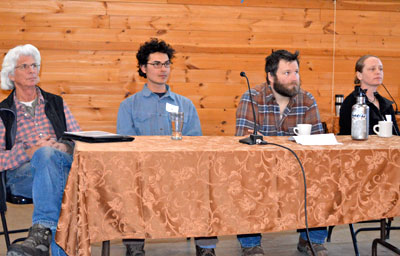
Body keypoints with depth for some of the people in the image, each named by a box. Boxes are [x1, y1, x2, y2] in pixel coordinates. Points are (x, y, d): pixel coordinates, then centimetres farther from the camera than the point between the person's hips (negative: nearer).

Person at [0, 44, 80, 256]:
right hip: (21, 173, -2)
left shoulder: (56, 104, 24)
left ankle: (41, 233, -51)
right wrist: (31, 152, -14)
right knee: (48, 153, -37)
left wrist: (67, 147, -6)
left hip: (61, 166, 2)